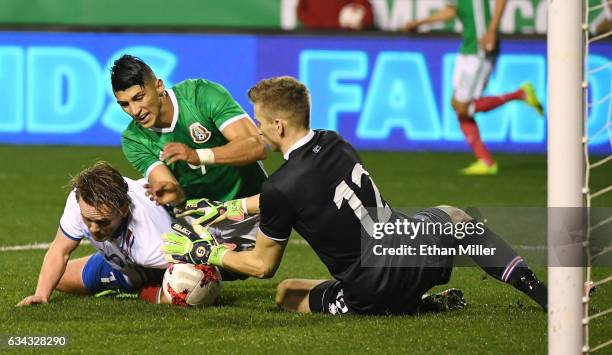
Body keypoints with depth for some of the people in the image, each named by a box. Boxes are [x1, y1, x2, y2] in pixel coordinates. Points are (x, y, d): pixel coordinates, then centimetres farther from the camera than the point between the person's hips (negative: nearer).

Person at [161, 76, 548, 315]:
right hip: (416, 254, 6)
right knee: (455, 216, 38)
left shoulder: (280, 189, -19)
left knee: (286, 292, 22)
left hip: (373, 296, -6)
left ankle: (416, 307, 6)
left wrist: (205, 252, 10)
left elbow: (263, 265, -4)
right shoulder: (334, 144, 2)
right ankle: (531, 285, 24)